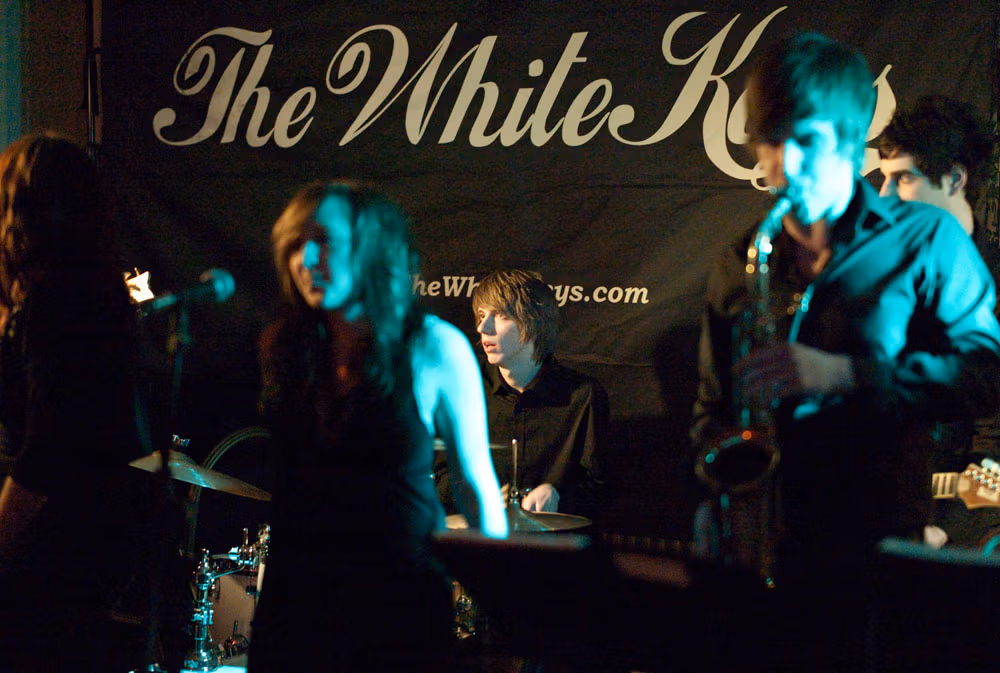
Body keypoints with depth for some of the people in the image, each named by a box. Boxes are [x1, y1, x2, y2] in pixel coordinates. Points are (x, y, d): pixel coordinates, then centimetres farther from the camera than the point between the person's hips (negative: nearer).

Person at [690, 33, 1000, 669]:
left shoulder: (925, 240, 3)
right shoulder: (740, 263, 15)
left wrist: (845, 375, -15)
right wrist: (721, 448, -1)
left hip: (877, 546, -3)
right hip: (765, 549, 3)